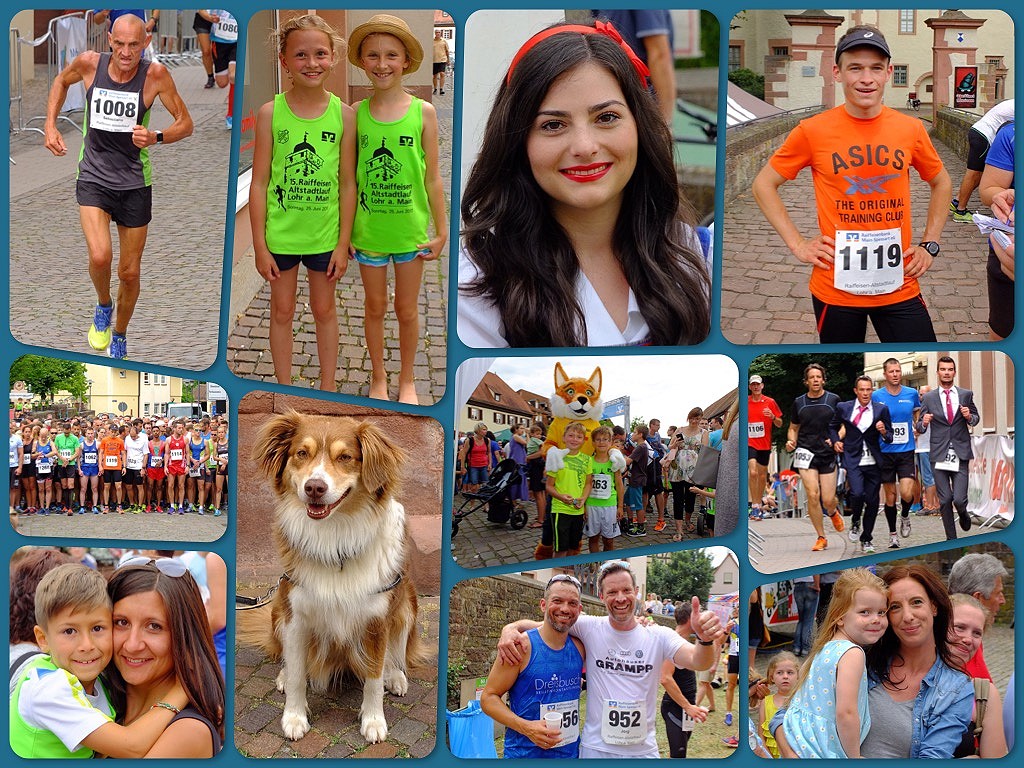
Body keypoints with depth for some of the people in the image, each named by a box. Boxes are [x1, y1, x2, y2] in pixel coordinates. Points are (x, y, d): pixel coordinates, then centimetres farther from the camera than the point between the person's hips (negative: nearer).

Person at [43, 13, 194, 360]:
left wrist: (157, 137, -25)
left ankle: (119, 337, 35)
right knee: (100, 256, -23)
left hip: (135, 184, 0)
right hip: (93, 178, 0)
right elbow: (61, 81, 14)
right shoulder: (89, 63, -10)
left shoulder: (155, 74, -14)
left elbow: (186, 124, -6)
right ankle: (103, 306, 10)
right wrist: (50, 125, 4)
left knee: (130, 273, 9)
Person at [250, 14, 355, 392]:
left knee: (324, 309, 15)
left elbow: (347, 184, -2)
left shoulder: (344, 114, -6)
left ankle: (327, 389, 29)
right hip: (280, 234, -1)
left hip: (325, 234, 1)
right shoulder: (270, 113, -9)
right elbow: (259, 183, -6)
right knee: (282, 311, 12)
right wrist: (260, 246, -7)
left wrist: (343, 244, -3)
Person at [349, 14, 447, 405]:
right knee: (375, 306, 14)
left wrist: (441, 230, -1)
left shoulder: (423, 112, -7)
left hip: (410, 229, -1)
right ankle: (378, 377, 32)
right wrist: (344, 230, 2)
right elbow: (349, 176, 2)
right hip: (368, 229, 1)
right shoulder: (356, 113, -4)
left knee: (407, 309, 12)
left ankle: (407, 379, 30)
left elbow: (433, 177, -3)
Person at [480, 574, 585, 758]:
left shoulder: (579, 647, 1)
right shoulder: (522, 646, -13)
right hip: (524, 754, -5)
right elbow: (488, 697, -11)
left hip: (570, 752, 5)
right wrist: (525, 727, -24)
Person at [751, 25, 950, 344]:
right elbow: (763, 184, 4)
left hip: (899, 288, 2)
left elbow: (941, 184, 17)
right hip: (835, 289, -1)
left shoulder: (911, 129, 0)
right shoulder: (812, 131, -7)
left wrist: (930, 244, 8)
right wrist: (797, 243, -3)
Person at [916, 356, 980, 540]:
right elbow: (920, 427, 6)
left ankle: (963, 513, 27)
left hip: (960, 454, 0)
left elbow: (976, 417, 17)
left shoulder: (966, 394, 6)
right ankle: (951, 539, 15)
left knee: (959, 499, -9)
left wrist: (970, 417, -6)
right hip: (939, 455, 0)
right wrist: (924, 423, -17)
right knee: (945, 500, 2)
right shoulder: (928, 398, 4)